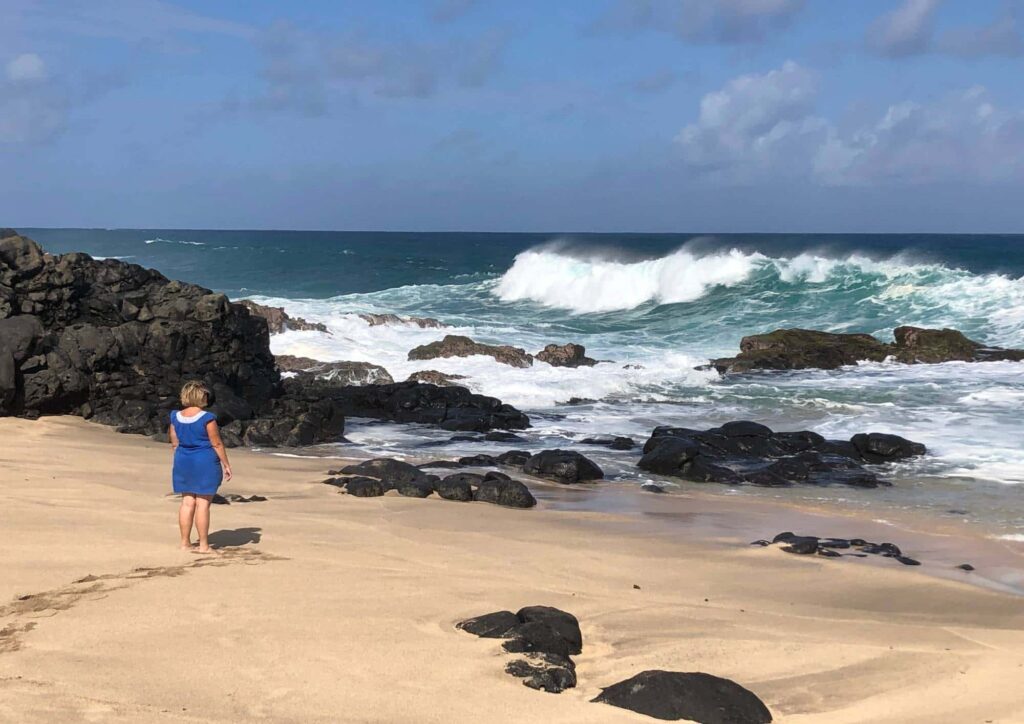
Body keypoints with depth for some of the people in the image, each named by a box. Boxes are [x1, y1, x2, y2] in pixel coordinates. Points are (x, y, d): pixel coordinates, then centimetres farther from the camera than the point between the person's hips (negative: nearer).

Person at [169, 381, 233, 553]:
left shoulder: (176, 417, 3)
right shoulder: (207, 418, -14)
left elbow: (175, 443, 9)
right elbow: (217, 444, -11)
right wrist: (226, 464, -3)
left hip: (183, 462, 6)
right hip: (205, 463, -6)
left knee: (187, 502, 11)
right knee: (203, 503, -2)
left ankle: (185, 542, 13)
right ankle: (203, 545, 1)